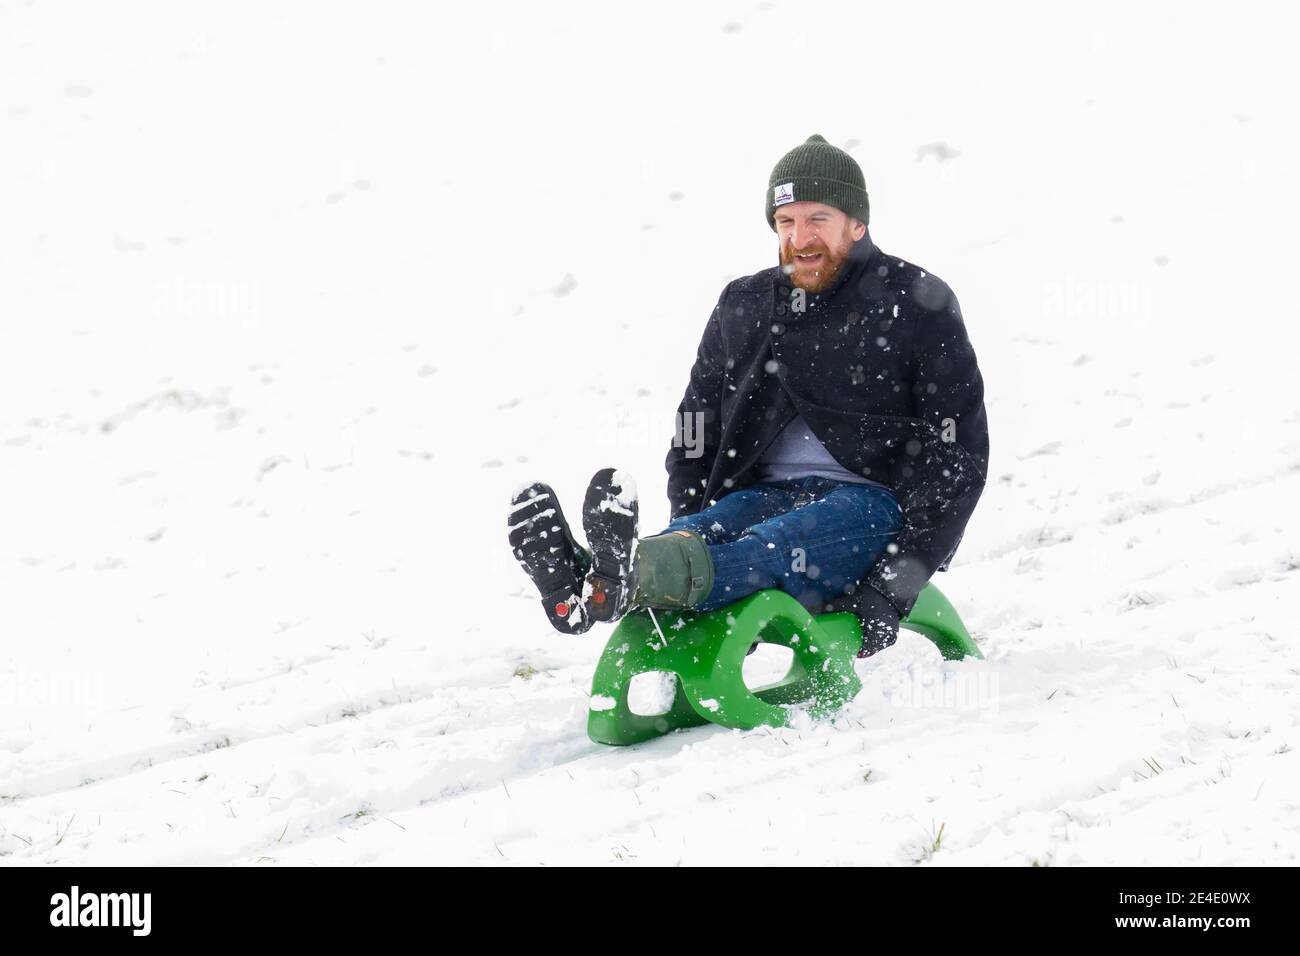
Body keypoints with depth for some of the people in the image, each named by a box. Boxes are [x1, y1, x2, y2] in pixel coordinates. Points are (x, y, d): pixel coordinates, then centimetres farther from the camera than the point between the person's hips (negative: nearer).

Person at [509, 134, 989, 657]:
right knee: (698, 535, -31)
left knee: (780, 547, -38)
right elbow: (695, 437, 18)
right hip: (765, 493, 5)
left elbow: (957, 457, -5)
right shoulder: (744, 307, 15)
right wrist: (688, 543, -2)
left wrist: (895, 584, -16)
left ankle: (625, 581, -67)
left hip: (875, 501, -4)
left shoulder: (917, 305, 0)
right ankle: (578, 583, -64)